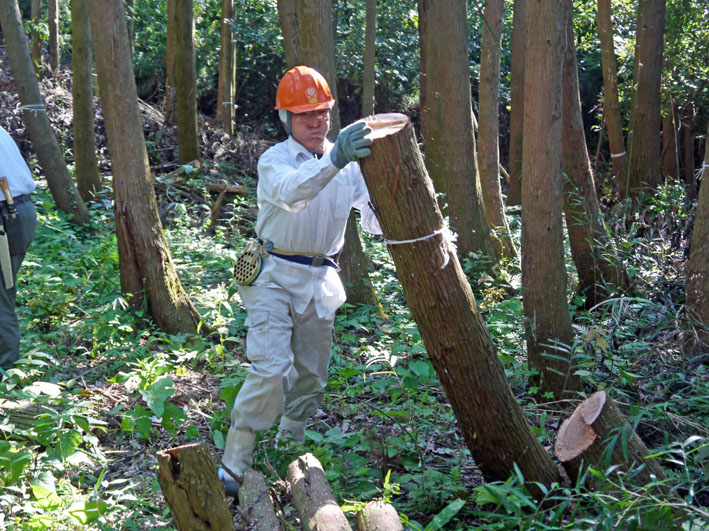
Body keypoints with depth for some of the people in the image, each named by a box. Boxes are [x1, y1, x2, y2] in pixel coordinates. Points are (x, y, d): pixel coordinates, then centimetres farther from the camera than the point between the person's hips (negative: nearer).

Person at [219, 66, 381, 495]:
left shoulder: (346, 163, 4)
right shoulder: (274, 160, -11)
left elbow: (373, 214, 3)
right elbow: (292, 192, -35)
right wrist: (333, 160, -53)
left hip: (320, 281, 5)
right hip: (274, 277, -5)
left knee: (312, 378, 12)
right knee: (271, 371, -18)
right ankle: (234, 465, -9)